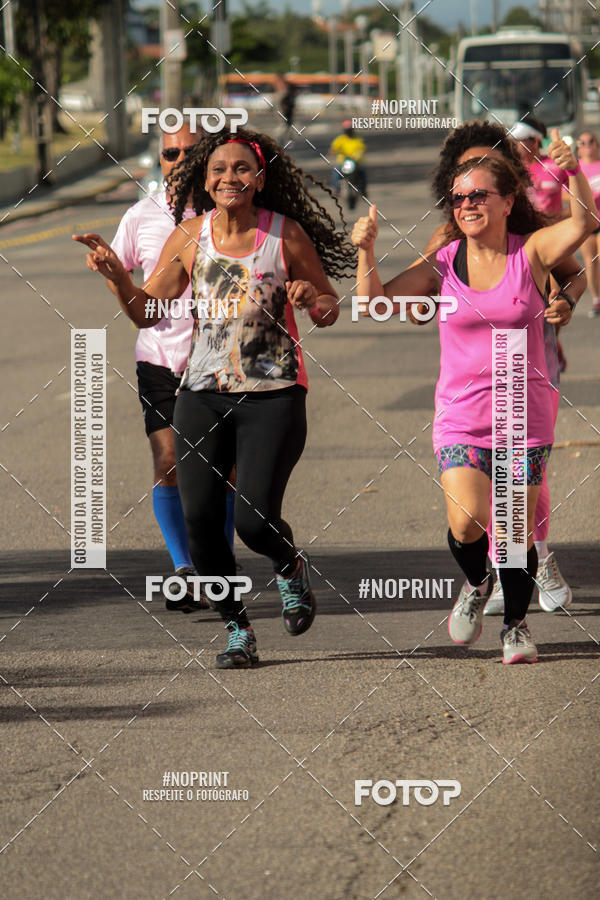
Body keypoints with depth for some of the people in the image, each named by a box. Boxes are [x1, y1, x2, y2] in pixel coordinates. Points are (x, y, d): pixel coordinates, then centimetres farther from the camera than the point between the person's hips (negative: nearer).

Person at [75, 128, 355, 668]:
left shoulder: (287, 233, -1)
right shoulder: (190, 237, 5)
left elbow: (329, 313, 8)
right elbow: (147, 311, 12)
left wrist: (311, 296, -14)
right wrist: (116, 275, -6)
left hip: (274, 394, -3)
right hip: (204, 394, 3)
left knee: (255, 520, -14)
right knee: (199, 519, -5)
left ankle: (291, 568, 22)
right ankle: (237, 630, 13)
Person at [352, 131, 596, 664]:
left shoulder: (530, 253, -3)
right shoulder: (443, 264, 1)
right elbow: (376, 303, -1)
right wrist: (366, 251, -15)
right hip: (461, 416, 1)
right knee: (467, 524, -15)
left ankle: (516, 624, 25)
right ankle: (475, 584, 18)